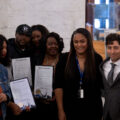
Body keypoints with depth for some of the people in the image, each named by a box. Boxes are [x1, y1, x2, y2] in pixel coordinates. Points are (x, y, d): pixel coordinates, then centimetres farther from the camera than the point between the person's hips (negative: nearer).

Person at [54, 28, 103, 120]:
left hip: (92, 109, 0)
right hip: (70, 108, 0)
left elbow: (102, 85, 1)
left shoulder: (97, 59, -1)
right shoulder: (65, 59, -2)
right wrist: (61, 110, -7)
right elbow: (58, 86, -3)